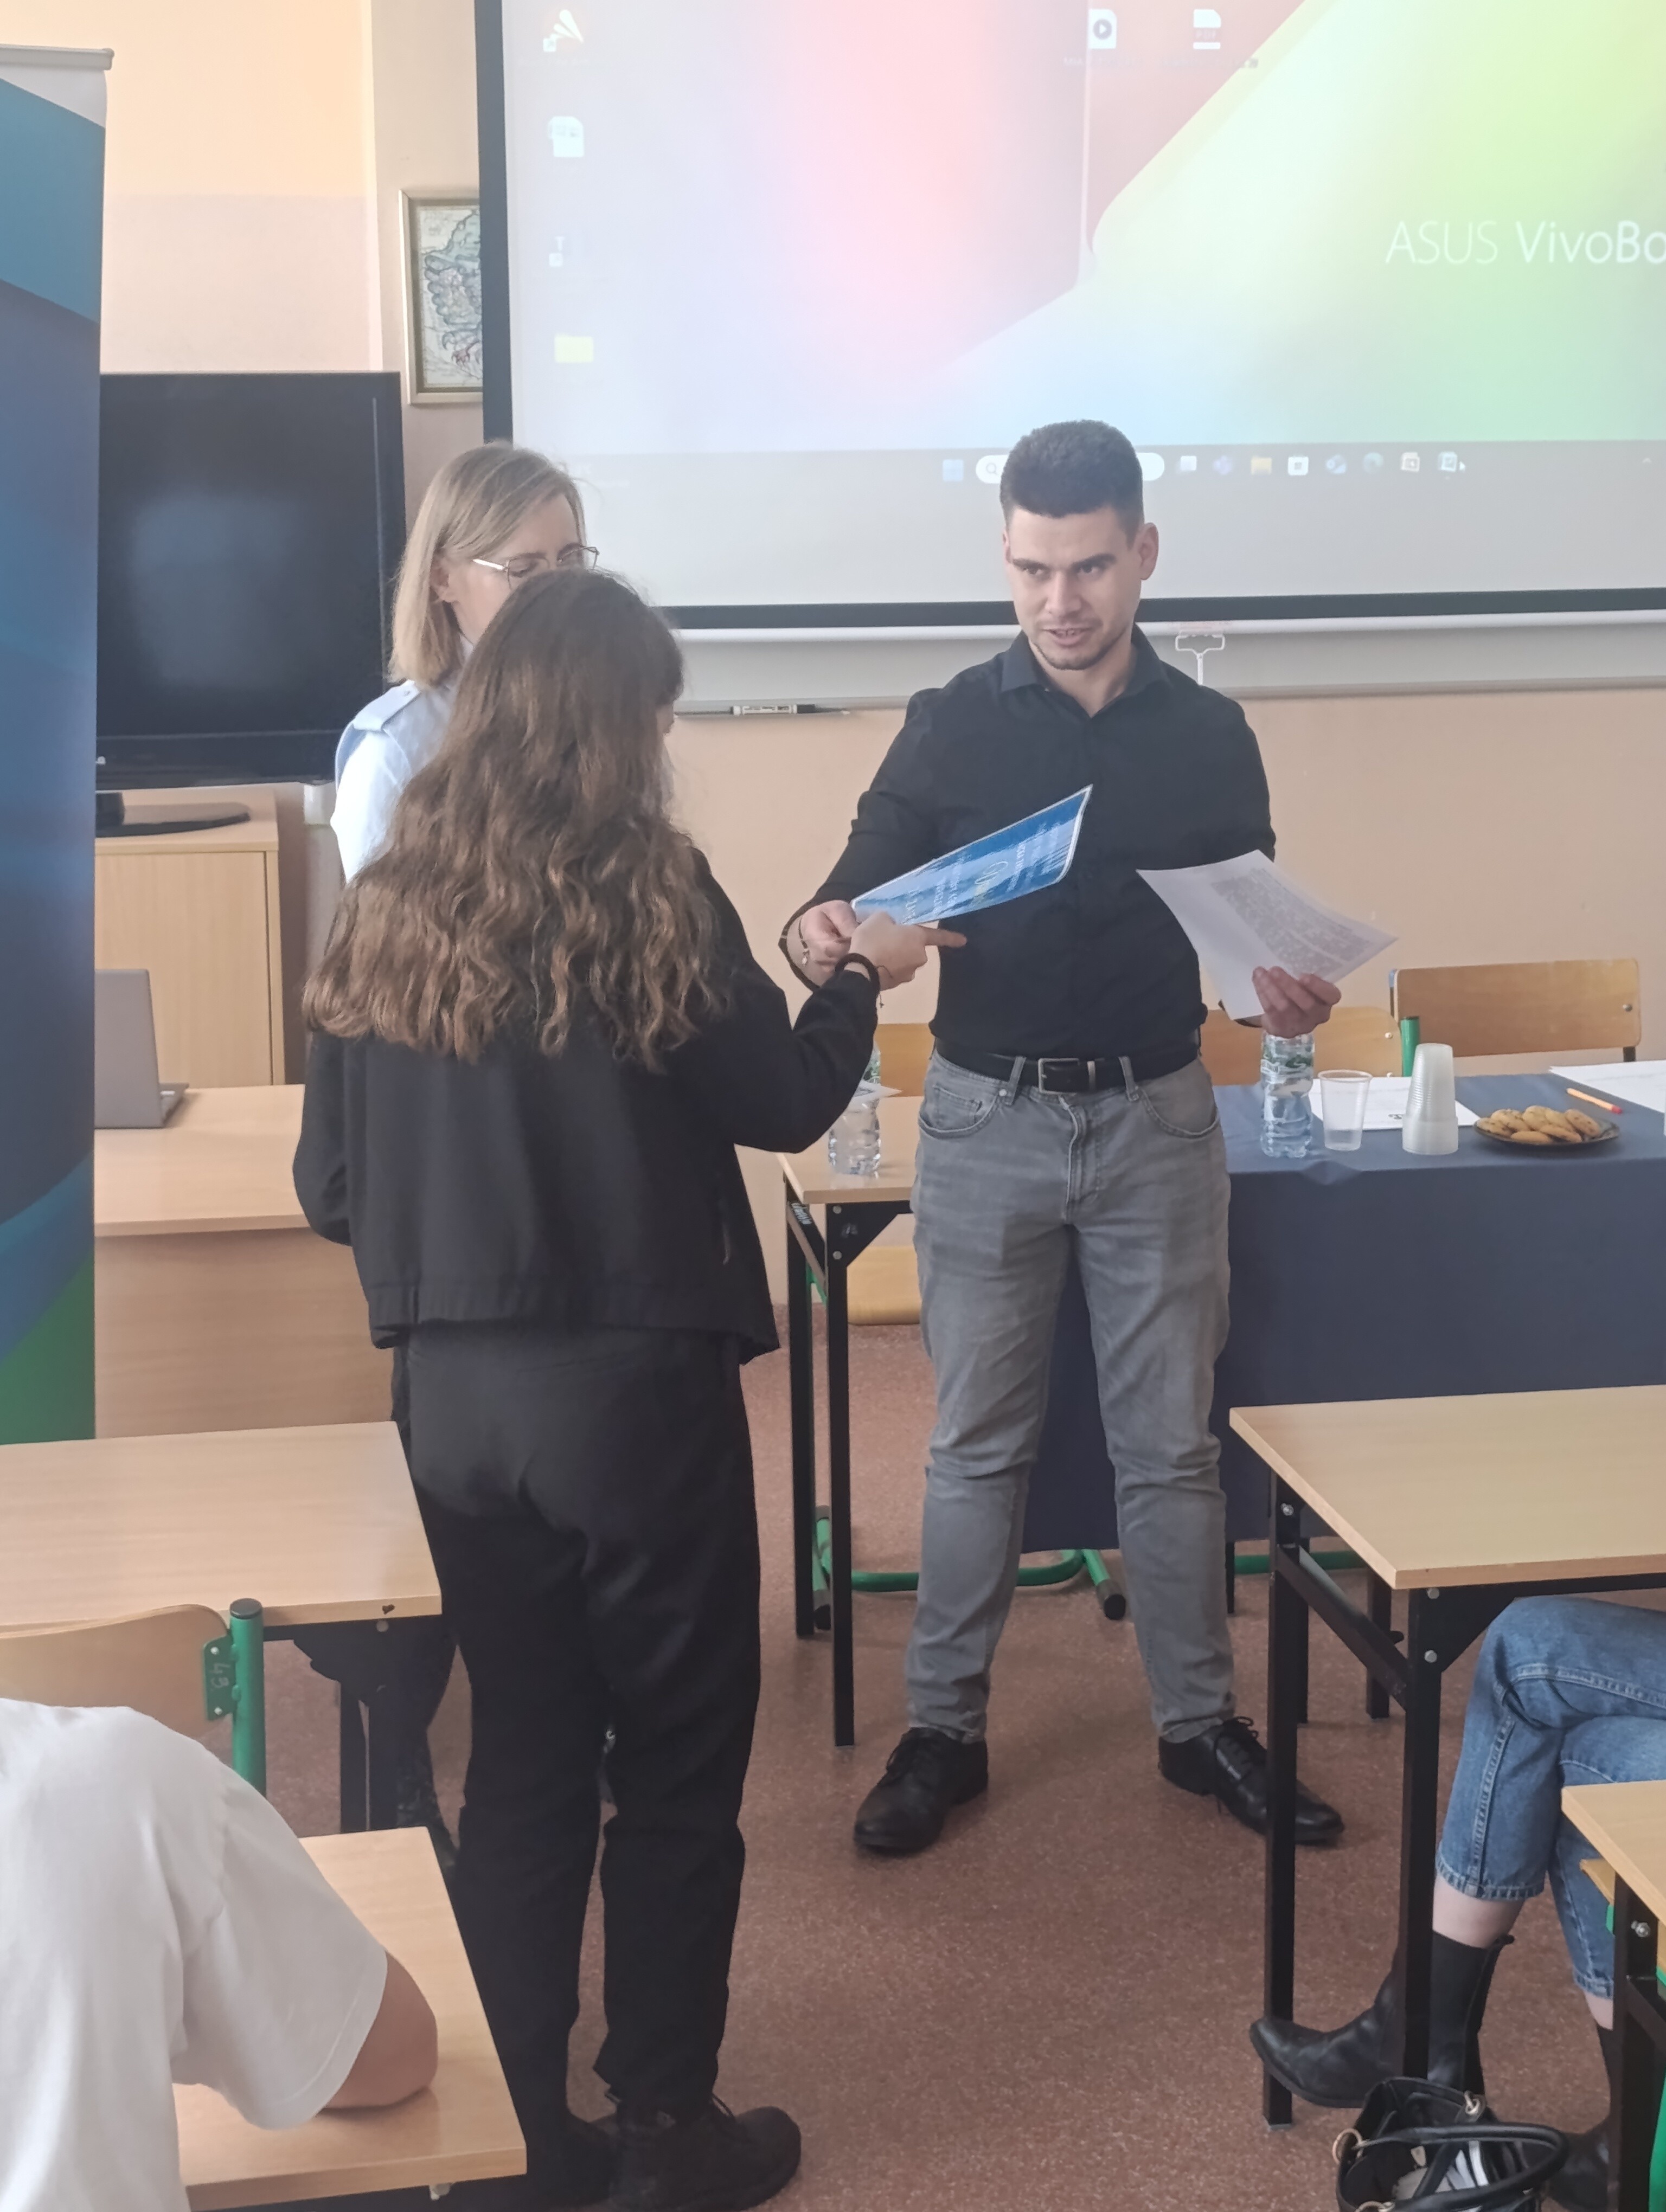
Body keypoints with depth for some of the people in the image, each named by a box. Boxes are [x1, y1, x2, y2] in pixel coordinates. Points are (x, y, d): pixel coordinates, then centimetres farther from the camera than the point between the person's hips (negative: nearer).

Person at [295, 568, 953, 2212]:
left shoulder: (387, 907, 2)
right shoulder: (645, 892, -12)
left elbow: (327, 1186, 5)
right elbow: (784, 1104, -1)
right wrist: (866, 978, 16)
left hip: (456, 1397, 5)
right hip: (634, 1390, -4)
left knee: (520, 1766, 17)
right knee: (675, 1769, 11)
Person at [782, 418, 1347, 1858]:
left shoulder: (1209, 736, 2)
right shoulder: (953, 726, -1)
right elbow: (861, 893, -4)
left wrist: (1289, 991, -15)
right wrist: (825, 935, -27)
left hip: (1157, 1121, 1)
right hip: (987, 1122, -1)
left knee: (1171, 1444, 10)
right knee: (978, 1445, 9)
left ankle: (1200, 1723, 23)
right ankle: (943, 1731, 20)